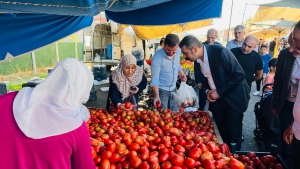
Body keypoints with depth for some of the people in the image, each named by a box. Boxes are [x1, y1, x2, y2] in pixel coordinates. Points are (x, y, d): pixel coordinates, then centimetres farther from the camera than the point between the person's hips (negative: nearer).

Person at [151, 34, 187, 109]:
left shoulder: (178, 51, -8)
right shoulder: (157, 57, -25)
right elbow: (155, 79, -23)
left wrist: (181, 74, -5)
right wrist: (156, 95, -33)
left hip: (173, 88, 6)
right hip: (162, 90, -5)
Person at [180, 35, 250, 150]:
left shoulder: (220, 52, -22)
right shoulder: (197, 60, -2)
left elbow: (239, 75, -21)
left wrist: (219, 92, -20)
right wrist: (207, 91, -6)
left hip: (233, 98, -5)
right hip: (216, 99, 6)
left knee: (233, 135, 4)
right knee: (220, 134, 13)